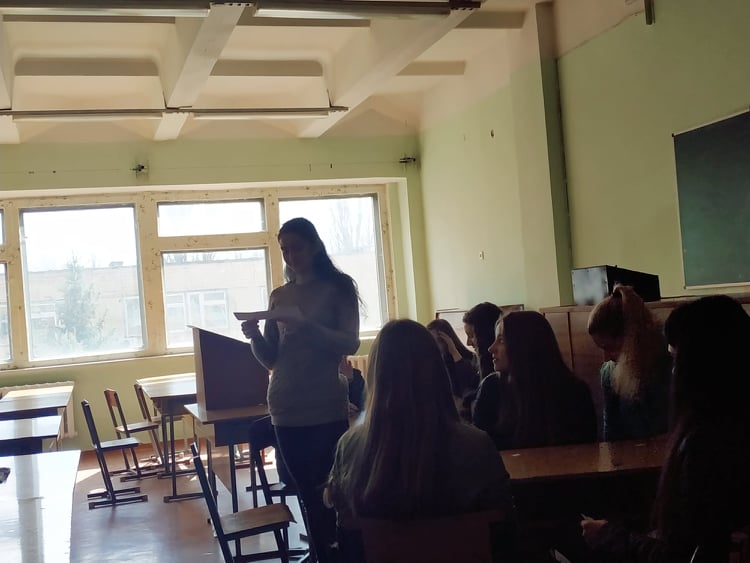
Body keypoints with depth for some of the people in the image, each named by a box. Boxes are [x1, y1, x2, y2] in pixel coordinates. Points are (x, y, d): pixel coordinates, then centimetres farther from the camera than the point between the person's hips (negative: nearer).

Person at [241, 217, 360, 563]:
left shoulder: (338, 287, 1)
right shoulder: (279, 296, 12)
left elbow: (350, 343, -10)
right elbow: (271, 359, 12)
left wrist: (305, 326, -24)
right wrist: (254, 337, -9)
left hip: (327, 408, -4)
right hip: (286, 410, 4)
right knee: (309, 494, 8)